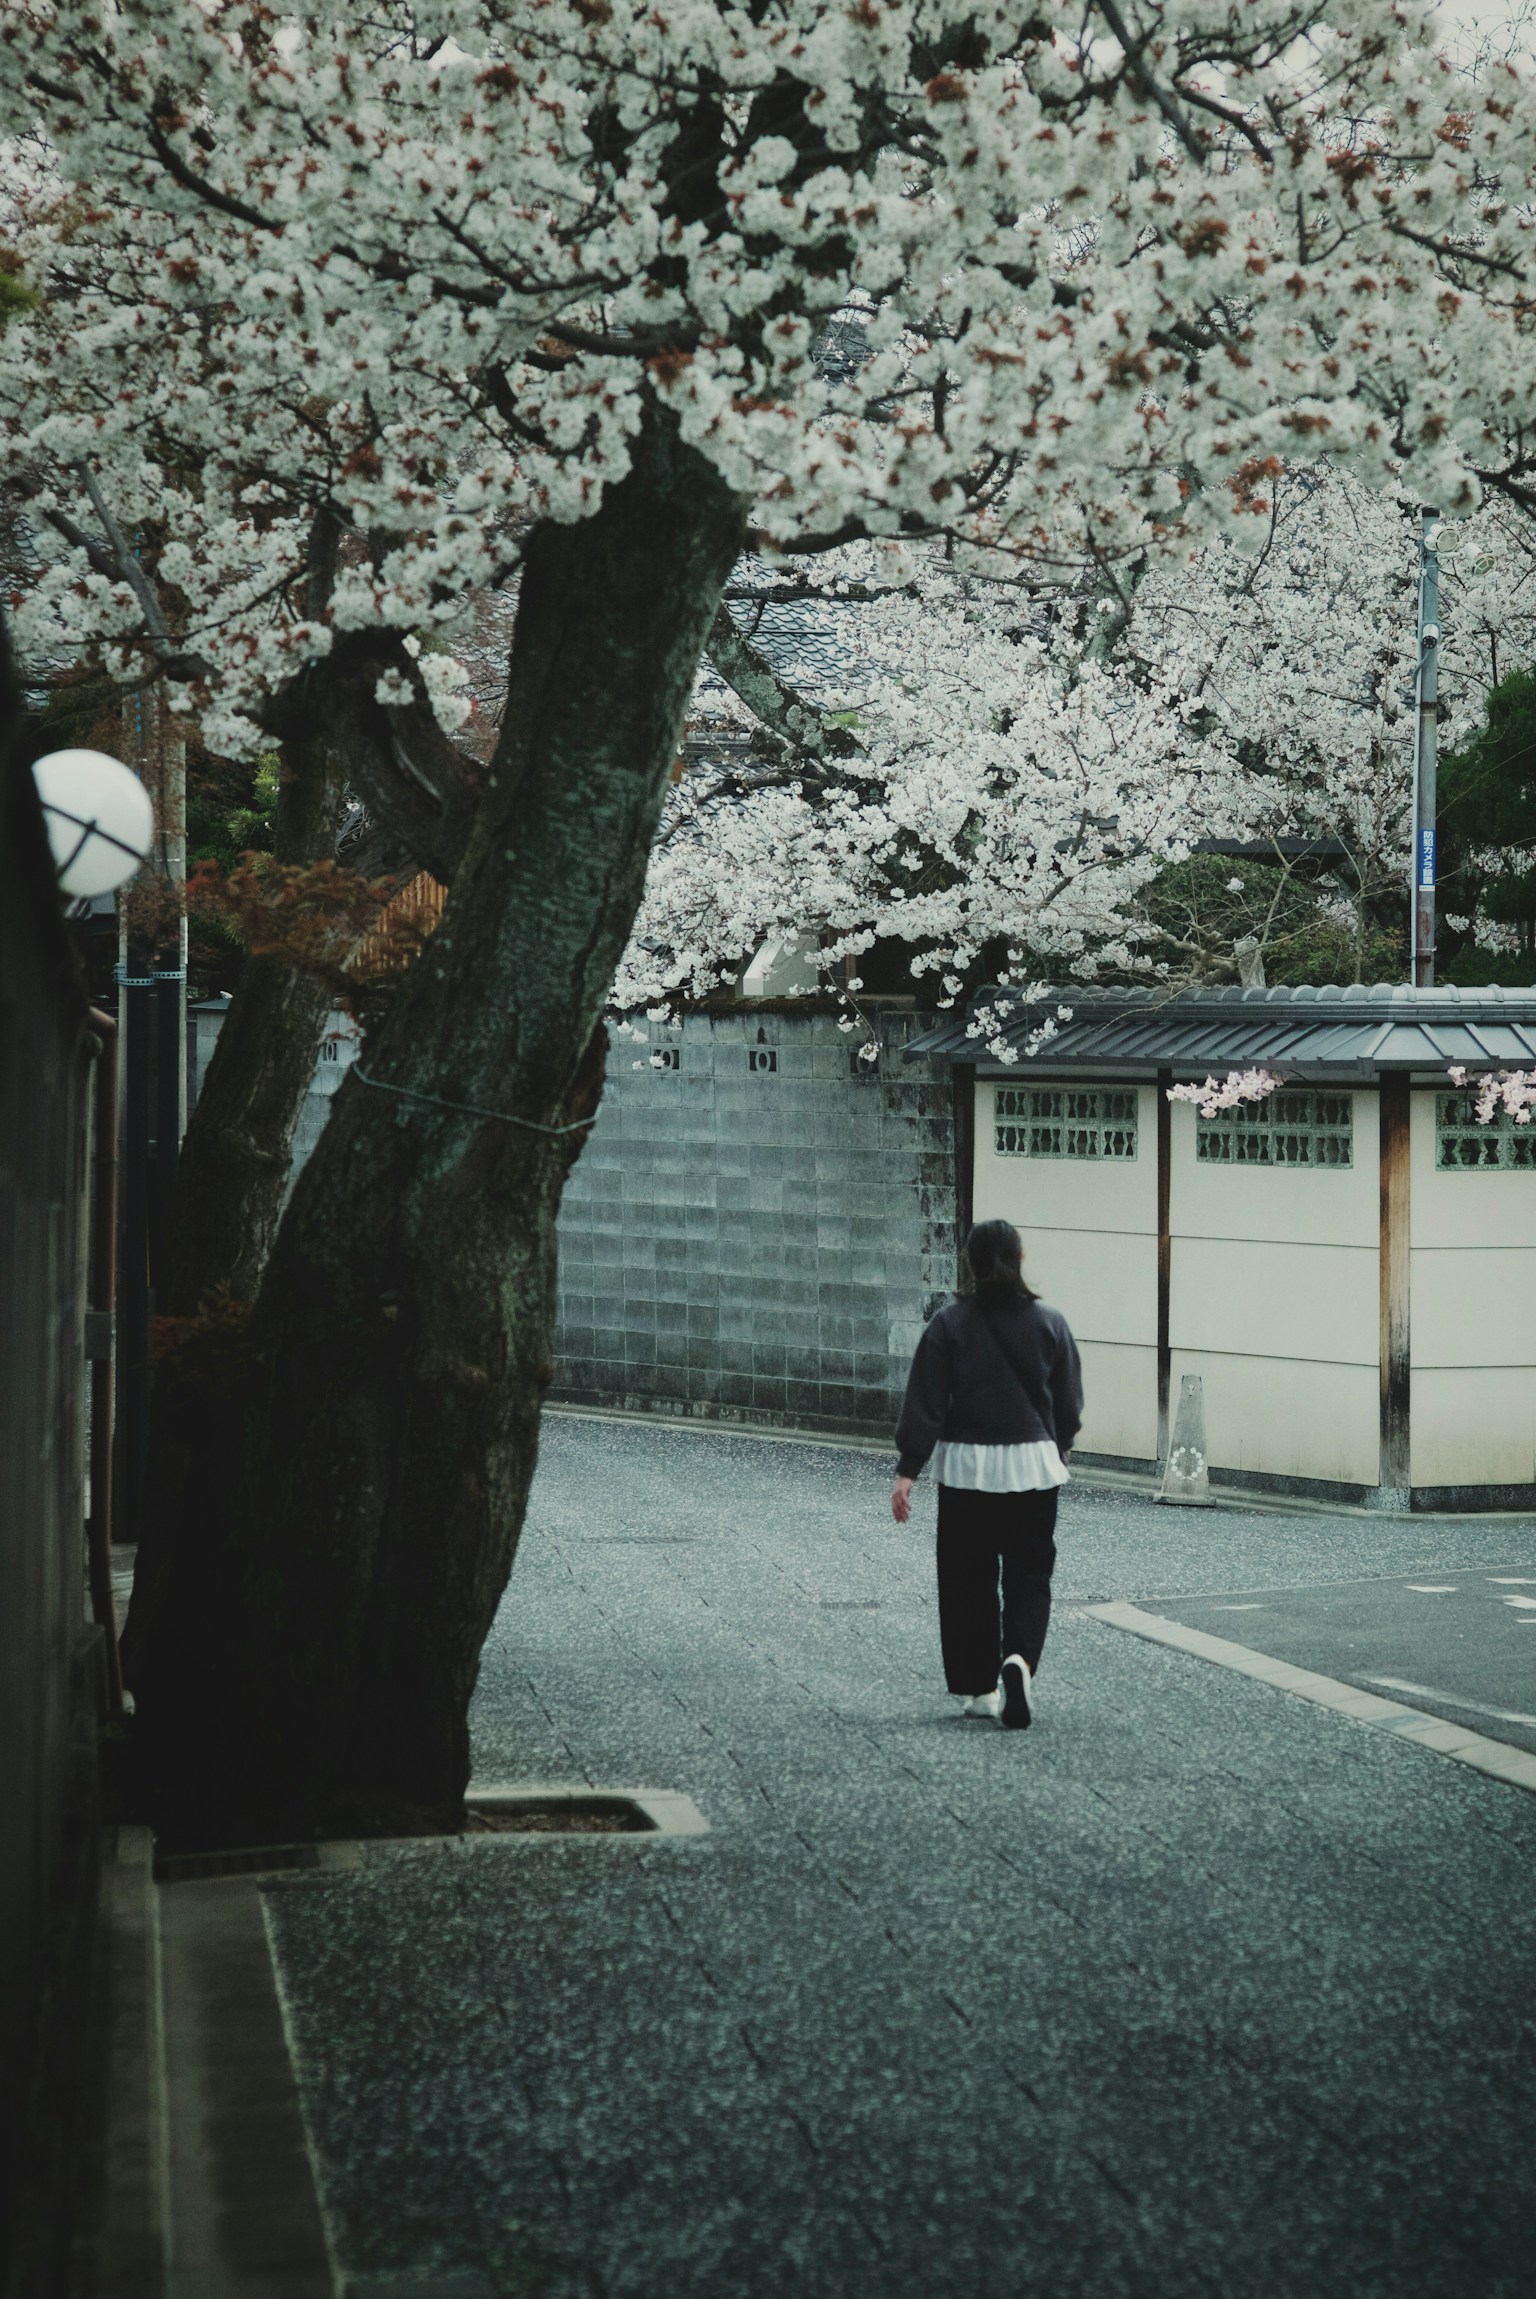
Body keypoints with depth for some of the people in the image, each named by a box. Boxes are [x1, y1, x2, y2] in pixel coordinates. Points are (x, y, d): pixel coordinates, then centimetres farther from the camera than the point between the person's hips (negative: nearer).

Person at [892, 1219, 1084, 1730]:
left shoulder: (949, 1323, -6)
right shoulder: (1049, 1323, -1)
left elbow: (925, 1403, -7)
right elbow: (1070, 1404, 7)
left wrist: (907, 1471, -4)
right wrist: (1056, 1449, 25)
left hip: (967, 1464, -1)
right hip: (1033, 1466, 1)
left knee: (968, 1580, 10)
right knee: (1029, 1574, 8)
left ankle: (982, 1689, 14)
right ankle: (1020, 1659, -17)